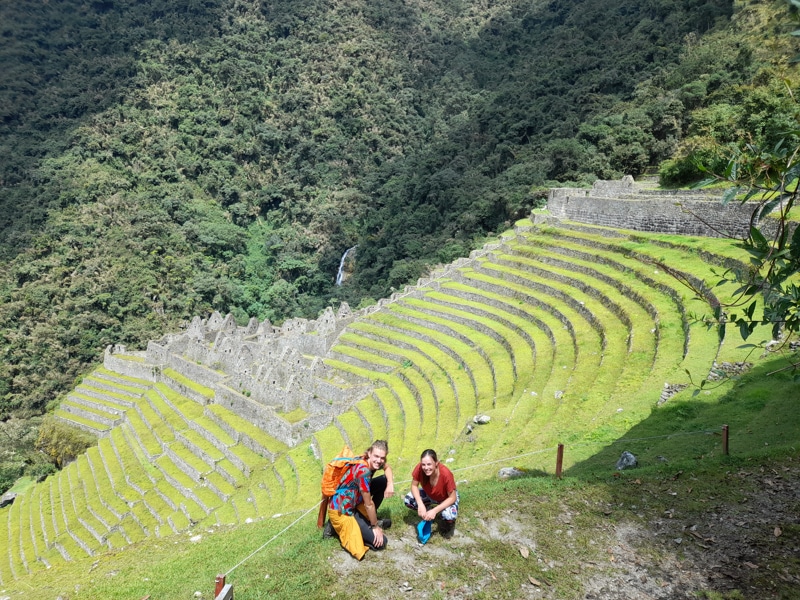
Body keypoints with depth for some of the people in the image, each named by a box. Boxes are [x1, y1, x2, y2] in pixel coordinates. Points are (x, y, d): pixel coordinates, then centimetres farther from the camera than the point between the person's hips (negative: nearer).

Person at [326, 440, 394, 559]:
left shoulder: (372, 462, -5)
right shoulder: (363, 471, -31)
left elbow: (387, 467, 19)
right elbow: (369, 504, -21)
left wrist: (390, 484, -1)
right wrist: (375, 526, -8)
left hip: (354, 503, 9)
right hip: (342, 511, -9)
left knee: (384, 481, 5)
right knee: (381, 542, -9)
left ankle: (370, 519, 17)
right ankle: (337, 526, 1)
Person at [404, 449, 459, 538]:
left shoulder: (446, 473, -39)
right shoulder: (419, 468, -32)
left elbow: (452, 498, -28)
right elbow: (414, 485, -16)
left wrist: (434, 511, -36)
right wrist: (421, 505, -31)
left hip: (447, 498, -4)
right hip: (429, 495, 4)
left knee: (450, 515, -35)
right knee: (408, 500, -20)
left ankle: (447, 522, 3)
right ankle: (427, 515, 7)